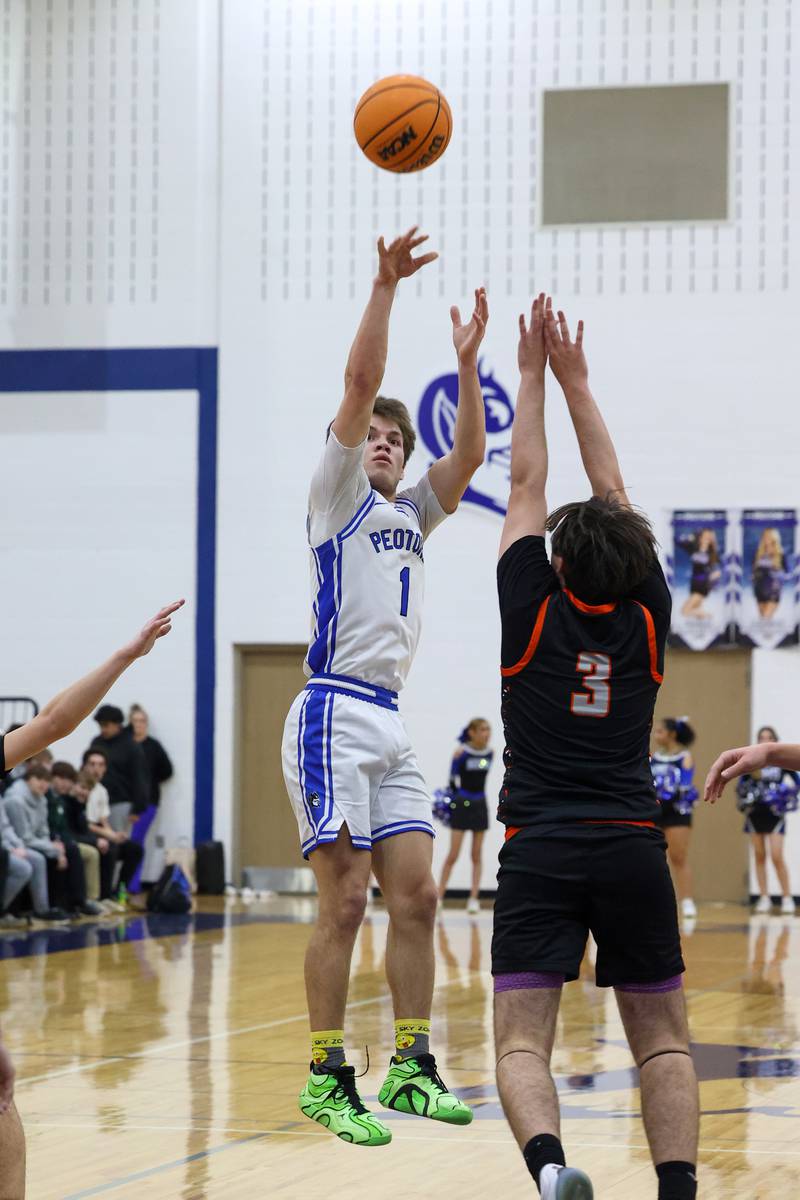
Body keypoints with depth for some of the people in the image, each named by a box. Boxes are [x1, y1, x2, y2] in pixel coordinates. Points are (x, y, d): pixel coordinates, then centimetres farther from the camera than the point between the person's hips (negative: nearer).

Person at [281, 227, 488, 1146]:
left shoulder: (412, 513, 22)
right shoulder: (336, 497, 3)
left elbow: (469, 453, 11)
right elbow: (360, 383, -8)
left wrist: (468, 362, 4)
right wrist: (385, 287, -13)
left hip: (389, 723, 7)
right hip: (334, 714, -7)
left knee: (415, 897, 3)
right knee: (345, 903, -10)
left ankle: (410, 1068, 9)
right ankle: (326, 1078, -6)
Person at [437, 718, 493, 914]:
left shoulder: (489, 754, 2)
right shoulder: (461, 752, -12)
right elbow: (453, 780, -5)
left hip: (479, 804, 5)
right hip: (461, 804, -5)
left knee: (477, 855, 5)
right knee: (453, 855, -4)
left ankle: (474, 898, 8)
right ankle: (439, 896, 5)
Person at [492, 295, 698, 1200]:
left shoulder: (534, 612, 1)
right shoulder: (646, 617, 6)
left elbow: (526, 488, 11)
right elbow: (614, 495, 15)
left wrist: (532, 374, 18)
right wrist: (576, 379, 21)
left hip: (539, 850, -2)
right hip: (632, 846, 2)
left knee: (521, 1041, -7)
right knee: (662, 1041, 12)